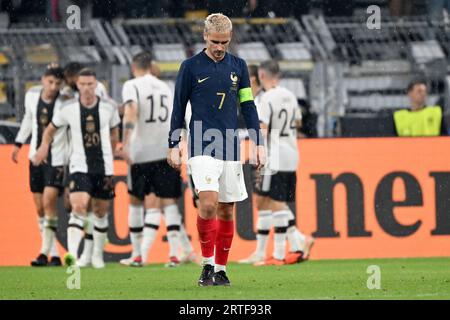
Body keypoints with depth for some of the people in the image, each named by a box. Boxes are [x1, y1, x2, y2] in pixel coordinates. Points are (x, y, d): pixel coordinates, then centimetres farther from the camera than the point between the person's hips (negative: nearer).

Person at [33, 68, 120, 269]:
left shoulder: (108, 108, 1)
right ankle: (72, 253, -31)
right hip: (79, 167, -2)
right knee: (79, 207, -21)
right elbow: (50, 130, 13)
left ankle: (98, 254, 27)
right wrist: (44, 146, -5)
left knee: (101, 212, 10)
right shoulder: (69, 109, -2)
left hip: (103, 167, 2)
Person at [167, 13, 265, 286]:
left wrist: (259, 144, 8)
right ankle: (207, 264, -5)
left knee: (227, 210, 4)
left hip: (230, 147, 4)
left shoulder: (238, 66, 9)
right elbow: (179, 108, 5)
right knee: (208, 203, -18)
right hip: (202, 147, -4)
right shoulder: (191, 66, 1)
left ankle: (221, 270, 13)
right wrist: (174, 146, 3)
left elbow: (248, 107, 14)